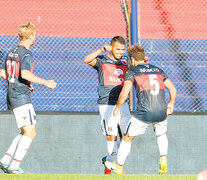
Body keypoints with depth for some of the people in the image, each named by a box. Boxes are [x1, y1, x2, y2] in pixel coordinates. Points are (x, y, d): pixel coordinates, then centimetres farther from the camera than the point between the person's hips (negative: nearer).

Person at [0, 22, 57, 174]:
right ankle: (14, 165, -15)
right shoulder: (26, 53, -12)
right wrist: (45, 82, -20)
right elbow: (25, 73, -27)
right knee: (30, 132, -10)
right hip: (21, 97, -10)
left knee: (27, 132, 14)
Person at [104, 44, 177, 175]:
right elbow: (173, 89, 17)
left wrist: (117, 108, 8)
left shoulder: (132, 71, 1)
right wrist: (171, 104, 35)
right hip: (162, 112, 4)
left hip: (144, 113, -4)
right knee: (161, 134, 33)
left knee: (127, 138, 16)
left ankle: (119, 166, 27)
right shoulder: (158, 70, 15)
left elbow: (124, 94, -9)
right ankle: (164, 158, 12)